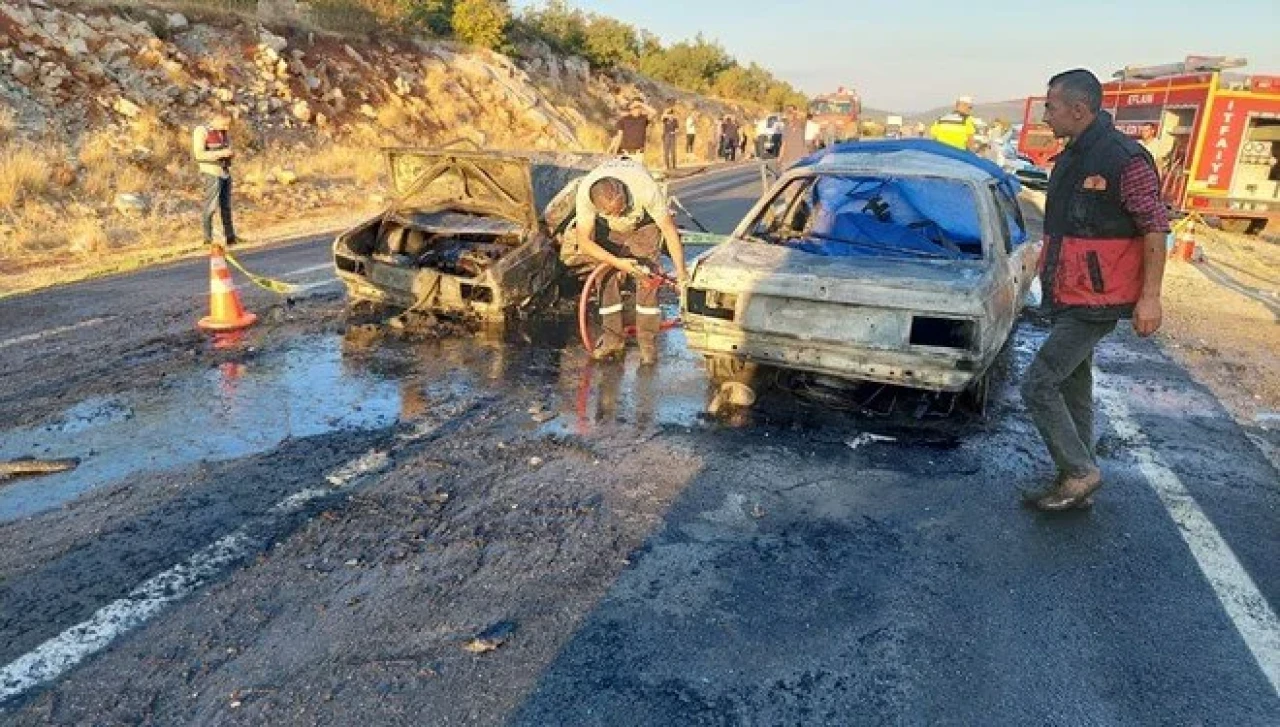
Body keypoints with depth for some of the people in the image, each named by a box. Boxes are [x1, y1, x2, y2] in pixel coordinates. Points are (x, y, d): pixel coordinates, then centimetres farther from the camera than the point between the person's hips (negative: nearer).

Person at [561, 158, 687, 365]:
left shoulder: (646, 189, -42)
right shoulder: (585, 193, -37)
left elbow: (669, 229, -32)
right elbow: (584, 240, -30)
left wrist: (680, 271, -35)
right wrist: (617, 262, -38)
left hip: (645, 222, -2)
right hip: (608, 228, 2)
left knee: (646, 277, -13)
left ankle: (648, 342, -6)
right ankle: (613, 338, 4)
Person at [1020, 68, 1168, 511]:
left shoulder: (1124, 159, -16)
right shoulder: (1071, 158, 11)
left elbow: (1155, 227, -15)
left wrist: (1150, 296, -18)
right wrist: (1047, 277, 23)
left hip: (1096, 302, -9)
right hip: (1067, 298, 9)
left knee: (1039, 386, -11)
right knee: (1074, 388, 15)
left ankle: (1080, 473, 4)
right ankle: (1079, 481, 26)